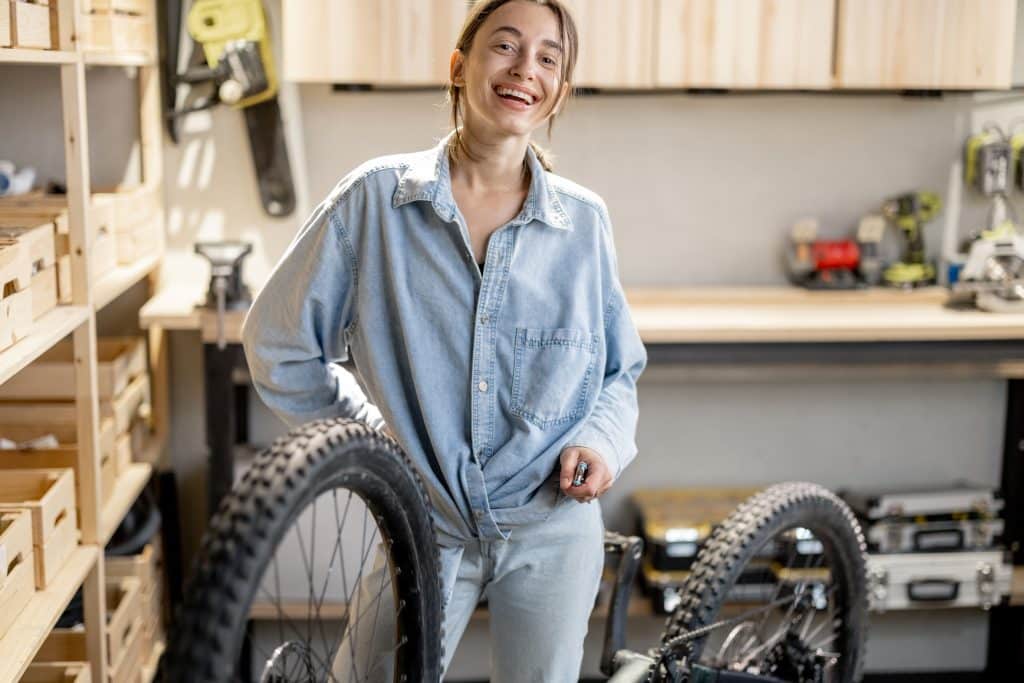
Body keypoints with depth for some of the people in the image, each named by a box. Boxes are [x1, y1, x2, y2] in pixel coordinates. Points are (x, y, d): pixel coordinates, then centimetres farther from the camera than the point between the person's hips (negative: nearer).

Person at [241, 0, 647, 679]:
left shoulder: (584, 220, -1)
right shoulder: (377, 197, -6)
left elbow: (622, 368, 11)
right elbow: (279, 343, 2)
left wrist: (603, 437, -8)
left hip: (553, 527, 2)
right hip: (427, 526, -1)